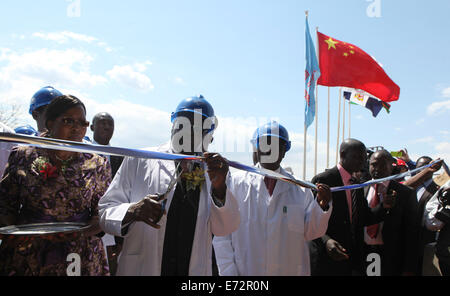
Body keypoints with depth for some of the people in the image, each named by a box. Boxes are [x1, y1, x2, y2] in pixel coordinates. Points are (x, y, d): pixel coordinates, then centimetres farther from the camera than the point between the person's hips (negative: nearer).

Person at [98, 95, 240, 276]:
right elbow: (106, 210, -4)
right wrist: (132, 211, -25)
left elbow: (224, 230, -5)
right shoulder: (138, 161, -4)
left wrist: (219, 187, -21)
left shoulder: (216, 171, 2)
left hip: (196, 269, 2)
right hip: (139, 268, -1)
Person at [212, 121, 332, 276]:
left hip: (289, 269, 2)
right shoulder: (236, 182, -6)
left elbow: (311, 233, 0)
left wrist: (322, 206, -16)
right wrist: (229, 272, -9)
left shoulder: (299, 188, 0)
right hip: (245, 270, -2)